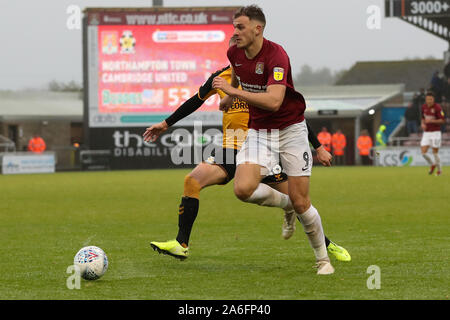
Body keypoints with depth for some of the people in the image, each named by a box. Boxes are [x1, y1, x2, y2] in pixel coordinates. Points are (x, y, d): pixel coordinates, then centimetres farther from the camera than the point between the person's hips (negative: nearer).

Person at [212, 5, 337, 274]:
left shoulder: (276, 55, -23)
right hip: (258, 131, 5)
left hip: (291, 129, -5)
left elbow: (274, 101, -35)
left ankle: (323, 259, 16)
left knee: (301, 203, -6)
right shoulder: (235, 53, -2)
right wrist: (230, 96, 31)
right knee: (243, 188, -20)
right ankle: (285, 204, 11)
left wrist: (234, 91, -32)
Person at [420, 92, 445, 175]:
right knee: (423, 152, -4)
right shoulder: (424, 107, 5)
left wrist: (431, 121, -23)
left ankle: (439, 170, 22)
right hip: (426, 133, 5)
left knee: (435, 153, 0)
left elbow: (443, 120, -14)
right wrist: (422, 124, 0)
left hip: (435, 133, -5)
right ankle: (432, 165, 24)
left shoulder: (437, 107, -14)